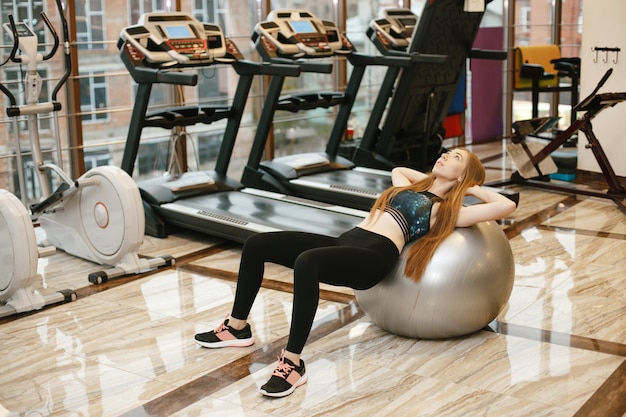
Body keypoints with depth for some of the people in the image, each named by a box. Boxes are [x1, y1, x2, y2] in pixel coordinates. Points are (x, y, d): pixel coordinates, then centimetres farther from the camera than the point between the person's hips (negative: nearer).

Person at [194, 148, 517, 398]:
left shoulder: (447, 210, 9)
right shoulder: (412, 188, 30)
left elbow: (507, 206, -1)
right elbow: (397, 170, 53)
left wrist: (472, 188, 14)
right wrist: (431, 178, 39)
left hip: (373, 257, -8)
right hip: (346, 243, 8)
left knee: (306, 262, -39)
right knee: (257, 244, -2)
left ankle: (293, 363, -33)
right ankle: (237, 327, 11)